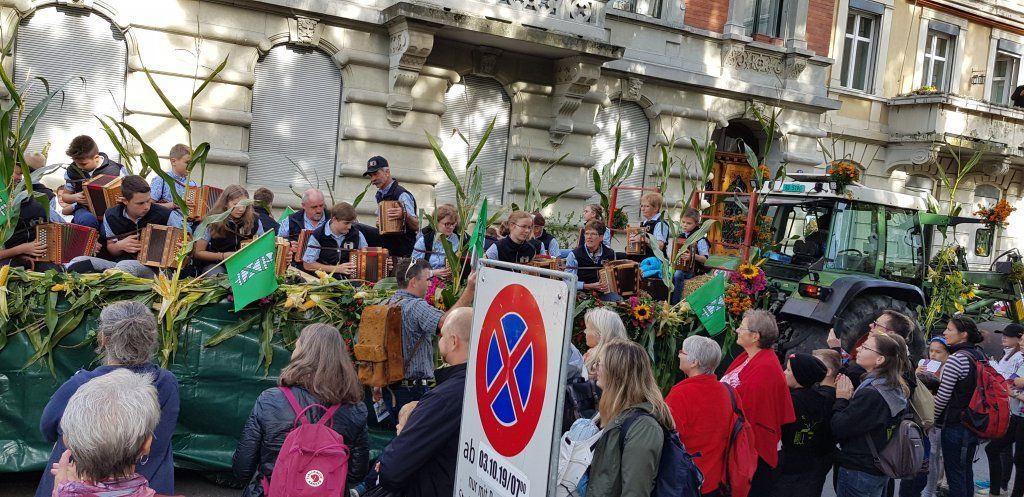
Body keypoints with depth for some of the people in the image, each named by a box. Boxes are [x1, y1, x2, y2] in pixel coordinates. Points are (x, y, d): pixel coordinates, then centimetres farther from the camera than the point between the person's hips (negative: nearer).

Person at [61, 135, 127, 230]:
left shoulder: (117, 170, -6)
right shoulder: (72, 171, 3)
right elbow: (66, 196, 20)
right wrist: (74, 197, -4)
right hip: (85, 210, 3)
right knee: (87, 220, -36)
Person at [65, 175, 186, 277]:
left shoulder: (165, 215, -10)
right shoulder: (111, 216, 3)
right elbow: (111, 249, 17)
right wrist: (120, 246, -8)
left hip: (152, 268, -4)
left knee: (125, 266, -38)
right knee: (78, 261, -16)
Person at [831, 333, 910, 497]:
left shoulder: (870, 394, -26)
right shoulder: (894, 388, 4)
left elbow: (838, 429, -23)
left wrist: (841, 399, -11)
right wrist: (851, 397, -5)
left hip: (859, 472, -9)